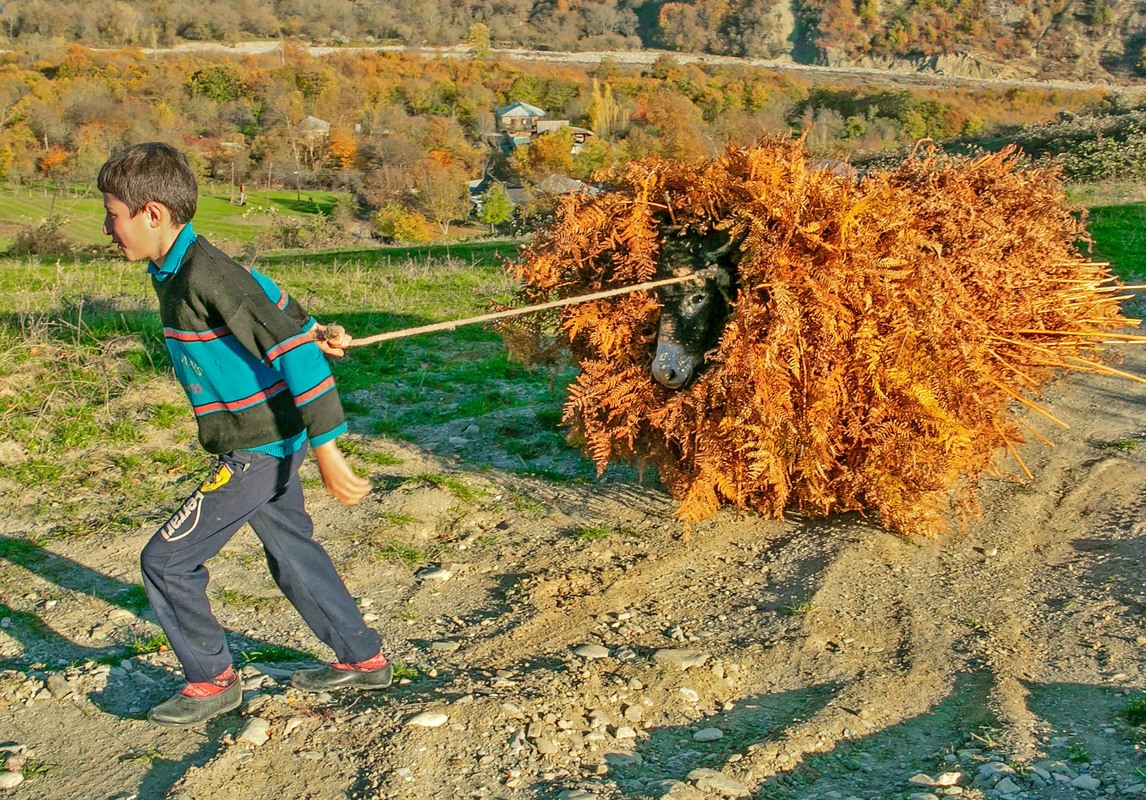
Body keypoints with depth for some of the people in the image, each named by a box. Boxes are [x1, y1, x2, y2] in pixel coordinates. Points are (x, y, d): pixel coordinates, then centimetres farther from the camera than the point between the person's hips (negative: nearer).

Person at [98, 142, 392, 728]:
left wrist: (326, 449, -32)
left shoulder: (205, 275, -25)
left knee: (166, 560, -1)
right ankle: (362, 660, 33)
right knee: (291, 551, 21)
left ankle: (212, 680, 15)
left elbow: (292, 349, -29)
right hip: (269, 440, 10)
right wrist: (312, 330, 29)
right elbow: (265, 294, 21)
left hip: (258, 450, -10)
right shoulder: (173, 269, 4)